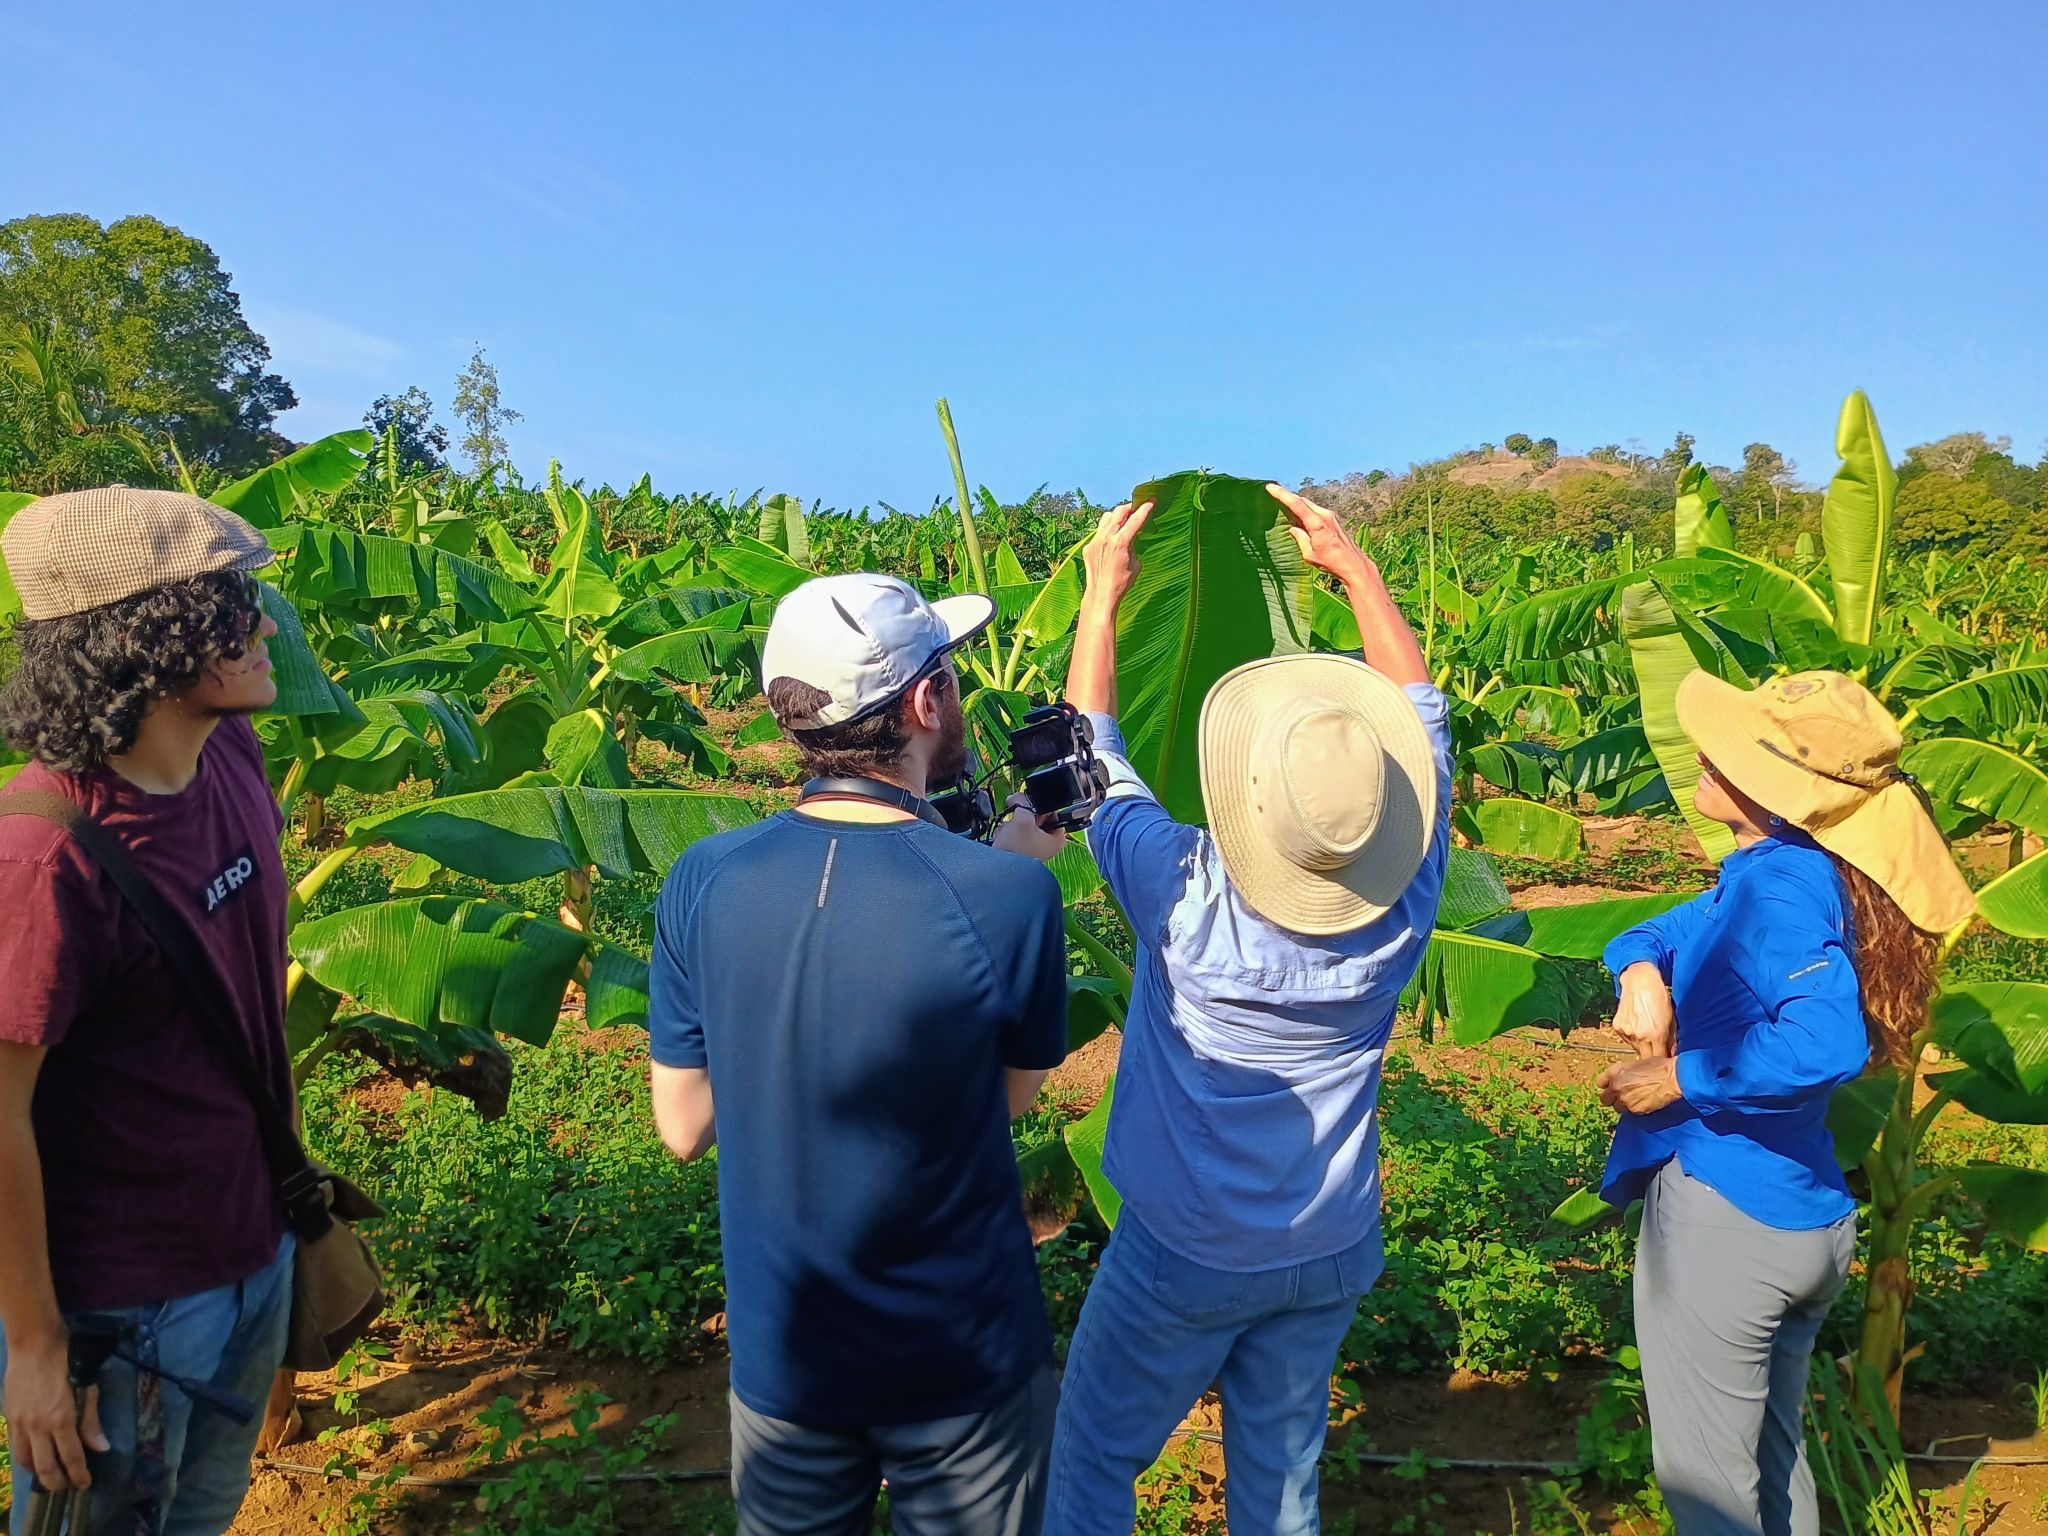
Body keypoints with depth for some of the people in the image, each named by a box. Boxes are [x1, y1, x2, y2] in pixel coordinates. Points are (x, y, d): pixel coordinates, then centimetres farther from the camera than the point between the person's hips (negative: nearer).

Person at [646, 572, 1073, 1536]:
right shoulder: (1007, 894, -24)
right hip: (964, 1365, -2)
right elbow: (1018, 1091, -5)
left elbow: (682, 1128, -2)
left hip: (782, 1354, 3)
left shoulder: (702, 883, -15)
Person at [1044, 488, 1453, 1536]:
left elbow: (1090, 753, -12)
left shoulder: (1185, 902, -29)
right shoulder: (1405, 903, -18)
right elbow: (1419, 710, -2)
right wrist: (1354, 567, 4)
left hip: (1182, 1255, -3)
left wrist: (1103, 596, -2)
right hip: (1329, 1254, 4)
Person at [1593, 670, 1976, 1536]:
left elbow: (1824, 1043, -35)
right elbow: (1673, 932, 14)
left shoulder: (1779, 882, -21)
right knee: (1772, 1462, 25)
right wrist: (1641, 971, -8)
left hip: (1723, 1216, -9)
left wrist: (1680, 1078, -24)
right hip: (1805, 1221, 9)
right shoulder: (1796, 871, 6)